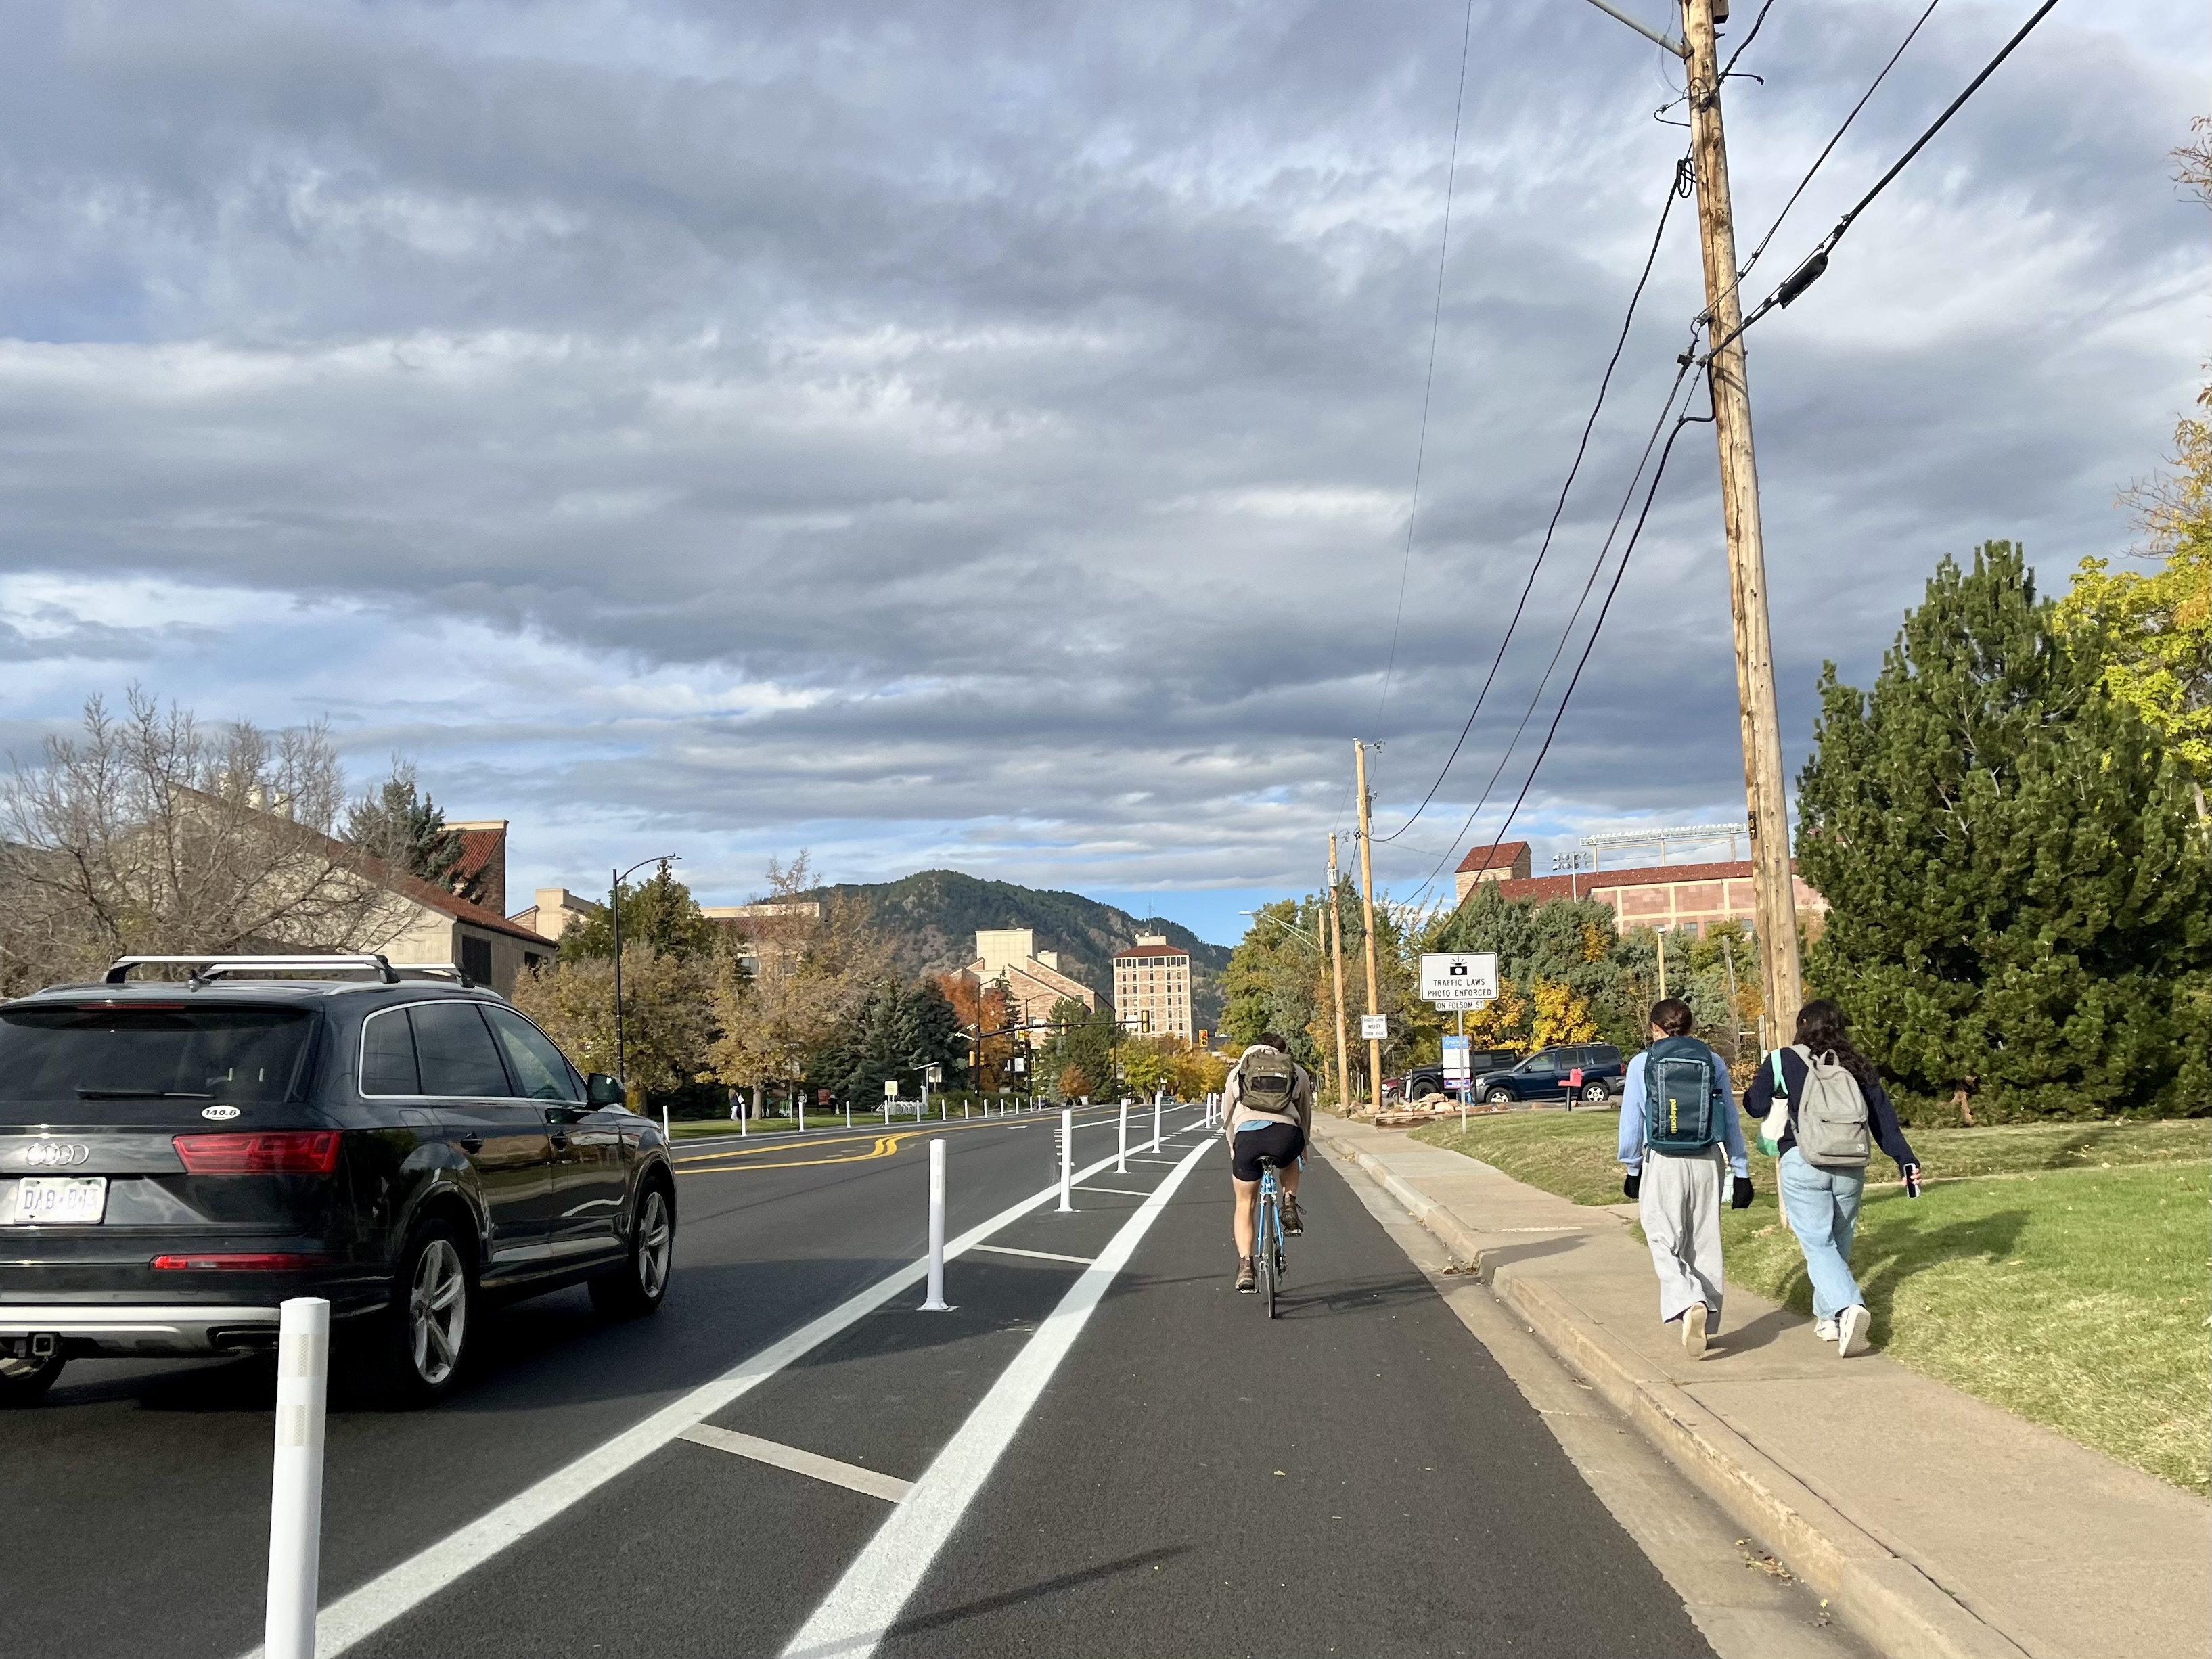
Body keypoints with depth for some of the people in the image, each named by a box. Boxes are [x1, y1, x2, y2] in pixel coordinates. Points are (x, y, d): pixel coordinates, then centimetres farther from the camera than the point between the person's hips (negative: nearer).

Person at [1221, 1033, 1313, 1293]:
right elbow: (1306, 1113, 33)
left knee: (1244, 1204, 18)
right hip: (1286, 1135, 0)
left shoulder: (1238, 1071, 27)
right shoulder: (1297, 1072, 26)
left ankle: (1246, 1266, 8)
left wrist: (1233, 1146, 45)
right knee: (1289, 1161, 39)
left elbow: (1227, 1115, 31)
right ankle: (1290, 1205, 19)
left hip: (1247, 1135, 0)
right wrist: (1302, 1145, 49)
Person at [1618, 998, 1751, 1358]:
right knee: (1704, 1244, 13)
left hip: (1662, 1165, -3)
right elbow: (1731, 1122, 7)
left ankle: (1690, 1304, -25)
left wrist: (1632, 1169, 13)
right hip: (1707, 1163, 3)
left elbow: (1631, 1123, 1)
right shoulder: (1713, 1062, 4)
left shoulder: (1642, 1064, -1)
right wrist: (1741, 1173, 13)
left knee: (1665, 1245, 1)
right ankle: (1706, 1324, 19)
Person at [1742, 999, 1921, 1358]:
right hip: (1851, 1167, 4)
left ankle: (1849, 1307, -27)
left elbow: (1754, 1105, 5)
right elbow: (1884, 1116, 11)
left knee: (1818, 1244, -6)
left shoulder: (1783, 1061, 0)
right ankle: (1828, 1318, 23)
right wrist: (1906, 1160, 14)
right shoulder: (1857, 1067, 12)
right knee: (1839, 1243, 17)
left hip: (1803, 1165, -4)